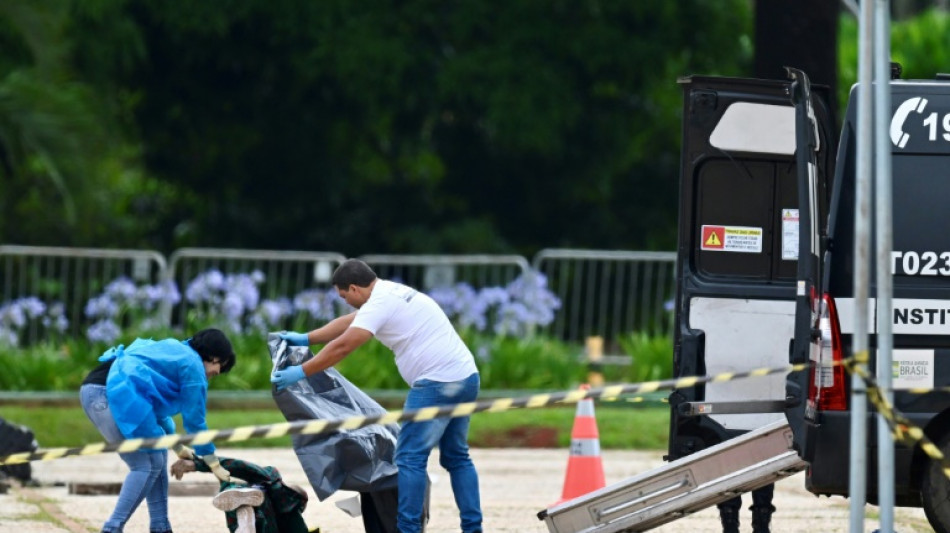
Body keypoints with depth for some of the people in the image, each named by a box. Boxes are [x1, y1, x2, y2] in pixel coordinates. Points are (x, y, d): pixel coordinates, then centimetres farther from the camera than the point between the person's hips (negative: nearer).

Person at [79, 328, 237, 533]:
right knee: (148, 465, -7)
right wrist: (214, 464, 12)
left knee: (157, 457, 16)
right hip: (112, 393, -10)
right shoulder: (192, 365, 1)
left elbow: (158, 409, 38)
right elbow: (194, 419, 3)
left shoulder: (174, 351, 29)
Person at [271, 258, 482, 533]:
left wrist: (301, 372, -8)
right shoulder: (393, 293, 20)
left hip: (437, 384, -10)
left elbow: (343, 345, -14)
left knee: (410, 458, -6)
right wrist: (306, 339, 35)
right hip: (466, 378, 10)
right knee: (456, 457, 15)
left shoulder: (381, 304, -11)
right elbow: (349, 323, 31)